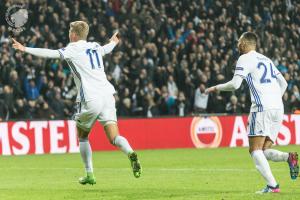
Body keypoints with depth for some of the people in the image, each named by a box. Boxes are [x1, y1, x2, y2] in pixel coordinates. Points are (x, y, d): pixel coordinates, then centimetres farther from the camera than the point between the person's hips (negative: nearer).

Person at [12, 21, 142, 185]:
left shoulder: (74, 48, 0)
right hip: (107, 95, 5)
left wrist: (25, 49, -6)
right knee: (114, 137, -2)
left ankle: (89, 174, 15)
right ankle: (130, 153, -33)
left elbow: (52, 54, -10)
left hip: (90, 99, -5)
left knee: (82, 136, 16)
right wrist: (113, 42, 65)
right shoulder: (95, 47, 18)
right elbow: (106, 49, 41)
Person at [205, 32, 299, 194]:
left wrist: (217, 88, 6)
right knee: (264, 151, 10)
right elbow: (283, 83, 24)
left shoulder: (245, 59, 1)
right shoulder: (266, 59, 24)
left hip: (262, 107, -7)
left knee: (255, 150, -6)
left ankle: (272, 185, -20)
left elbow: (235, 84, -9)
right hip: (278, 108, 7)